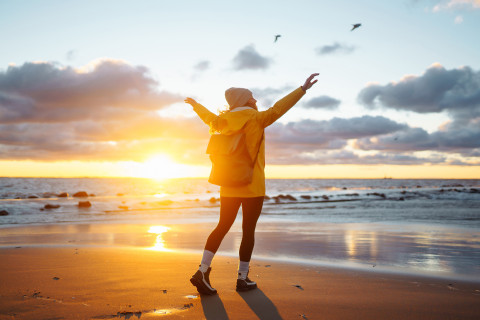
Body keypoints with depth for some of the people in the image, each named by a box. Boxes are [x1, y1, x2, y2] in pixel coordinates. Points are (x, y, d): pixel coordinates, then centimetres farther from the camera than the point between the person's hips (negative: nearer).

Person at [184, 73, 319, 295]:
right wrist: (303, 89, -25)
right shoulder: (255, 119, -9)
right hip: (252, 186, -6)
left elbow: (209, 117, 26)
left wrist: (195, 104, 46)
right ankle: (242, 278, 10)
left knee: (222, 227, 11)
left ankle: (202, 271, 2)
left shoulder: (224, 122, 8)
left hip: (229, 185, 6)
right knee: (248, 230, 4)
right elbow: (276, 110, -23)